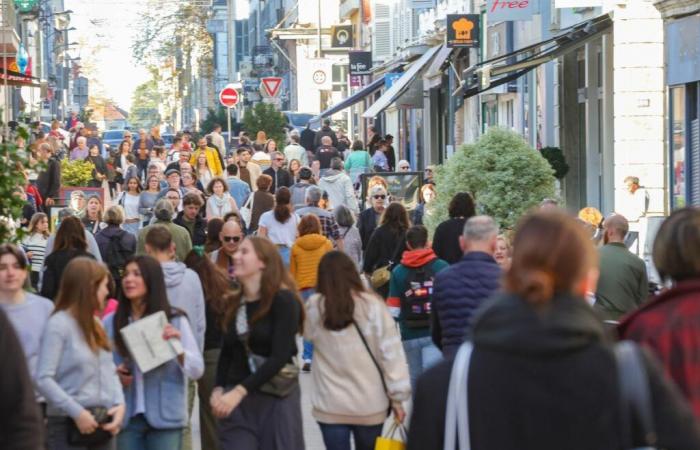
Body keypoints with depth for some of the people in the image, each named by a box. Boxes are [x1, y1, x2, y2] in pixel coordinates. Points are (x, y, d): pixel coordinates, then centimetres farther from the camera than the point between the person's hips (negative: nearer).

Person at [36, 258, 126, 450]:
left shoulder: (95, 325, 13)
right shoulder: (59, 324, -10)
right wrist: (77, 412, -18)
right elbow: (43, 379, -17)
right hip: (69, 425, -8)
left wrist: (119, 404, -3)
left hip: (103, 423, 8)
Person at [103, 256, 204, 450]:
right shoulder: (110, 323, 2)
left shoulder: (174, 320, -1)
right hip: (126, 417, 2)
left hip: (165, 417, -2)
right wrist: (113, 375, -11)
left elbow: (197, 370, -2)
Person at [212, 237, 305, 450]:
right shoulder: (235, 303, 11)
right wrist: (219, 389, -3)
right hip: (236, 401, 5)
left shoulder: (284, 300, -8)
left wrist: (240, 391, -20)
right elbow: (226, 353, 14)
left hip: (276, 400, -5)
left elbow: (280, 356, -16)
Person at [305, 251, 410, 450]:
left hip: (330, 406, 0)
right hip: (370, 405, 0)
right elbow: (391, 353, -7)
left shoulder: (314, 308, -6)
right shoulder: (372, 305, -8)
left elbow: (306, 333, 15)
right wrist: (397, 396, -1)